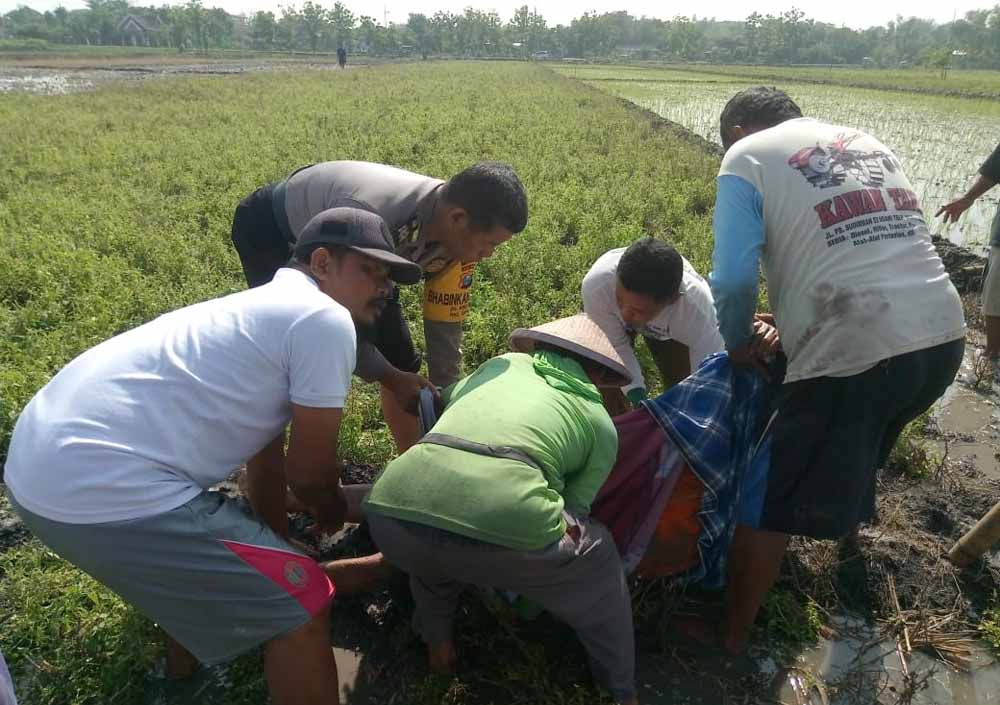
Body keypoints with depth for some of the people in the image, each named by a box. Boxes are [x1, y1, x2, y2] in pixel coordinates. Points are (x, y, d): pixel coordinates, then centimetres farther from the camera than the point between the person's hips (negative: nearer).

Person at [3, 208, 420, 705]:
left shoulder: (268, 310, 21)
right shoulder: (324, 320, -9)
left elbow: (267, 456, 29)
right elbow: (309, 470, -3)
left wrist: (276, 547, 40)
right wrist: (332, 509, 21)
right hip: (103, 489, -11)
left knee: (199, 550, 37)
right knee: (304, 604, -2)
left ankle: (186, 662, 59)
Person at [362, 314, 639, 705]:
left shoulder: (505, 363, 31)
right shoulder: (602, 424, 23)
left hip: (395, 514, 3)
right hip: (503, 524, -2)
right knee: (597, 558, 29)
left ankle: (437, 642, 48)